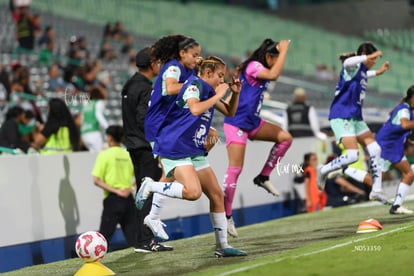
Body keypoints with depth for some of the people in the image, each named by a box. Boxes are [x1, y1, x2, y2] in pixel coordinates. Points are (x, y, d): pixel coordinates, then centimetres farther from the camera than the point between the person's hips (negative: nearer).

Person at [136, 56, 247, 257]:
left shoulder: (208, 90, 15)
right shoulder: (194, 85, -12)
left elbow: (229, 112, 25)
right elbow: (195, 109, -32)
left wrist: (235, 93, 9)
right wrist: (218, 95, -20)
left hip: (195, 151, 10)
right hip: (175, 149, -10)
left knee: (216, 194, 6)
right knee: (193, 192, -28)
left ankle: (222, 245, 14)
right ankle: (150, 186, -7)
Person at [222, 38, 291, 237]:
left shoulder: (260, 69, 10)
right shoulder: (253, 66, -18)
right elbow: (274, 75, -34)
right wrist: (283, 50, -26)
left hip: (252, 122, 9)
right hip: (237, 123, -9)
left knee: (285, 137, -1)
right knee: (235, 169, -9)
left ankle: (263, 177, 9)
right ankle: (226, 215, 0)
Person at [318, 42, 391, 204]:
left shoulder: (362, 70, 12)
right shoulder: (353, 67, -13)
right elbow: (347, 62, -41)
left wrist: (378, 72, 41)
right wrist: (368, 57, -37)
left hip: (355, 117, 10)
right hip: (342, 116, -10)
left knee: (375, 149, 4)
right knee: (353, 155, -20)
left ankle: (376, 190, 9)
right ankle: (324, 170, 3)